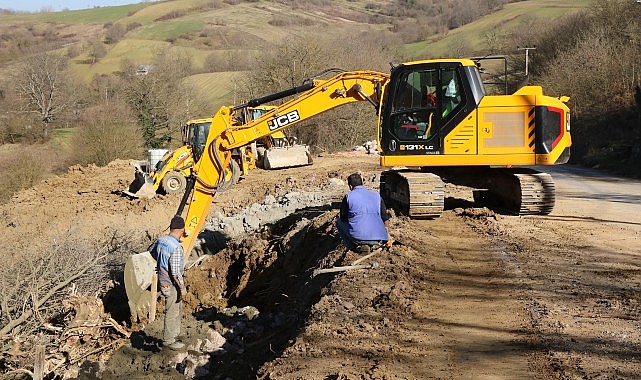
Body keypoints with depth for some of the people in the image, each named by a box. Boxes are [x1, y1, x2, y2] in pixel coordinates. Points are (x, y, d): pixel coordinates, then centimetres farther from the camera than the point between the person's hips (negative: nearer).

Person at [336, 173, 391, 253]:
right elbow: (385, 217, 20)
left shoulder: (348, 196, 4)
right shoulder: (376, 195, 14)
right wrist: (387, 235, 35)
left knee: (339, 222, 25)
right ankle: (369, 245, 12)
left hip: (357, 237, -4)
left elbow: (343, 219, 12)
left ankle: (354, 247, 7)